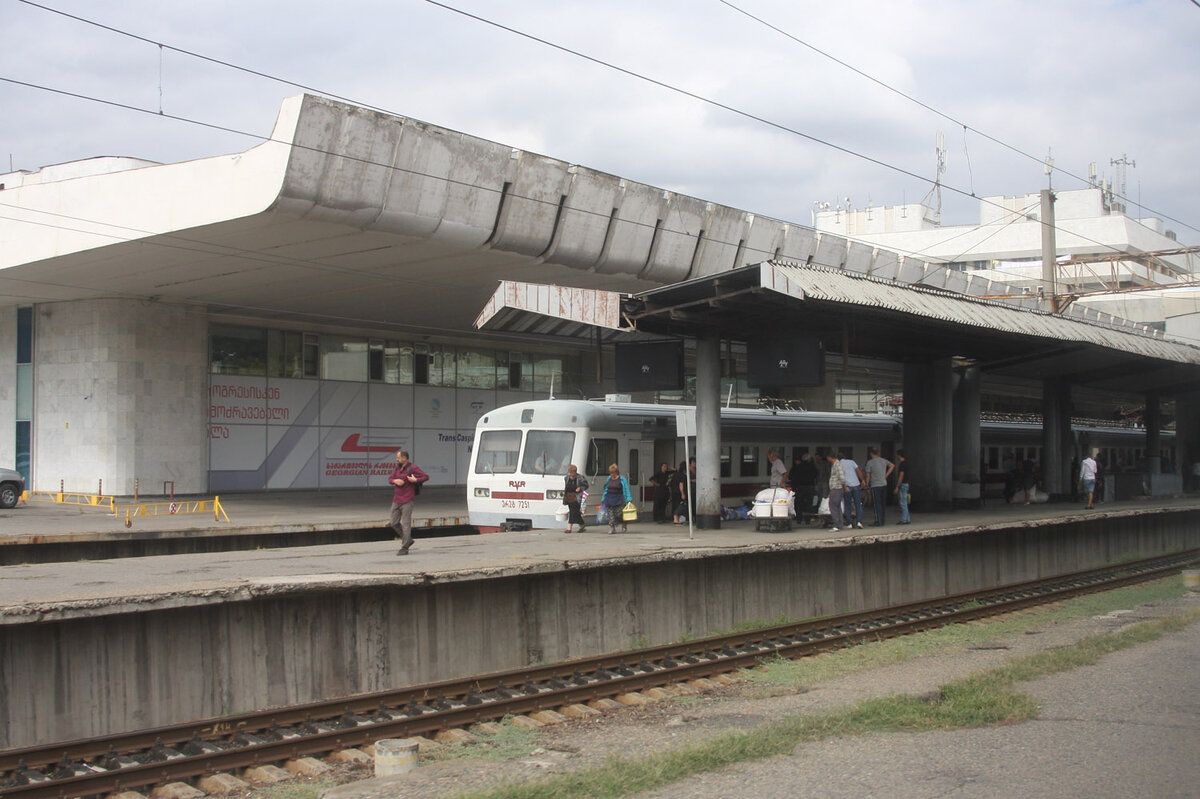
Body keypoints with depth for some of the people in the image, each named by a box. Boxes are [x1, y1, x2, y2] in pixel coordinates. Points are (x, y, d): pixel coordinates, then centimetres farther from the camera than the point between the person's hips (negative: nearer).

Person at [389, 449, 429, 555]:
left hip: (406, 501, -7)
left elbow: (426, 477, -8)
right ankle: (408, 540, 25)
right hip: (396, 501, 7)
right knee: (394, 523, 8)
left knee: (406, 524, -5)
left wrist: (416, 480, -23)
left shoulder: (412, 468, -9)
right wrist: (395, 481, -8)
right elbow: (390, 478, 14)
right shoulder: (397, 467, 11)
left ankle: (404, 548, -2)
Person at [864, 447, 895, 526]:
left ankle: (878, 522, -6)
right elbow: (892, 466, 22)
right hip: (884, 484, 6)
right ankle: (882, 521, 15)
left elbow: (868, 475, -7)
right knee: (883, 504, 10)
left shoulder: (870, 462, -9)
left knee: (877, 505, -4)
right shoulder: (884, 460, 8)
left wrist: (867, 484, 7)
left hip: (875, 486, -6)